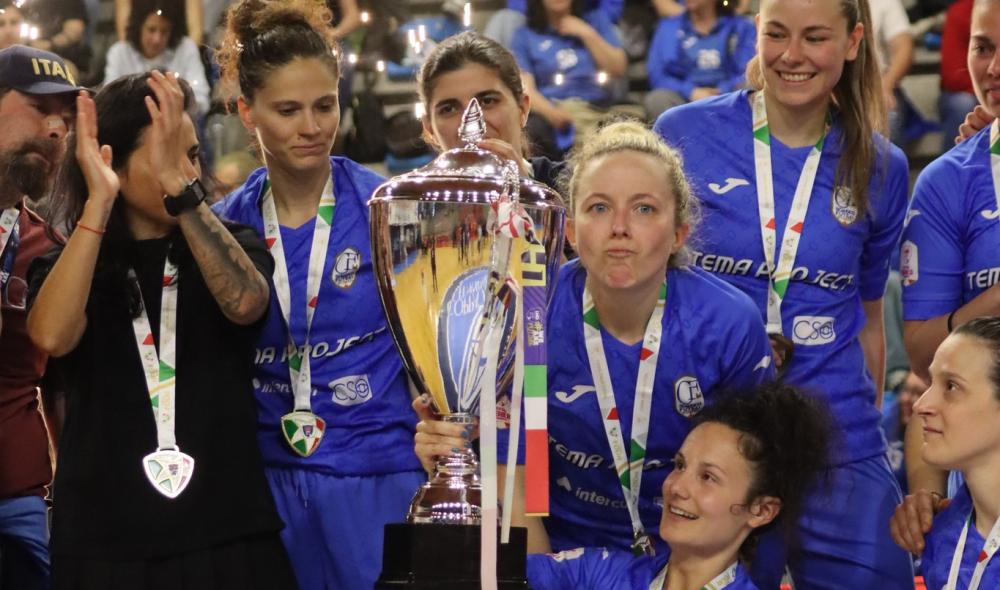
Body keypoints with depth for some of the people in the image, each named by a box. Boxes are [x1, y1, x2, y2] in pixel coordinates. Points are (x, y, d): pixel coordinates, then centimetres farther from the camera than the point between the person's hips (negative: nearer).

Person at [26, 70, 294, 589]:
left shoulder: (230, 246, 5)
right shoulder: (66, 266, 4)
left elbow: (245, 304, -19)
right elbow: (51, 337, -19)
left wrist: (180, 188, -26)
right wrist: (99, 201, -20)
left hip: (228, 535, 0)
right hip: (104, 544, 0)